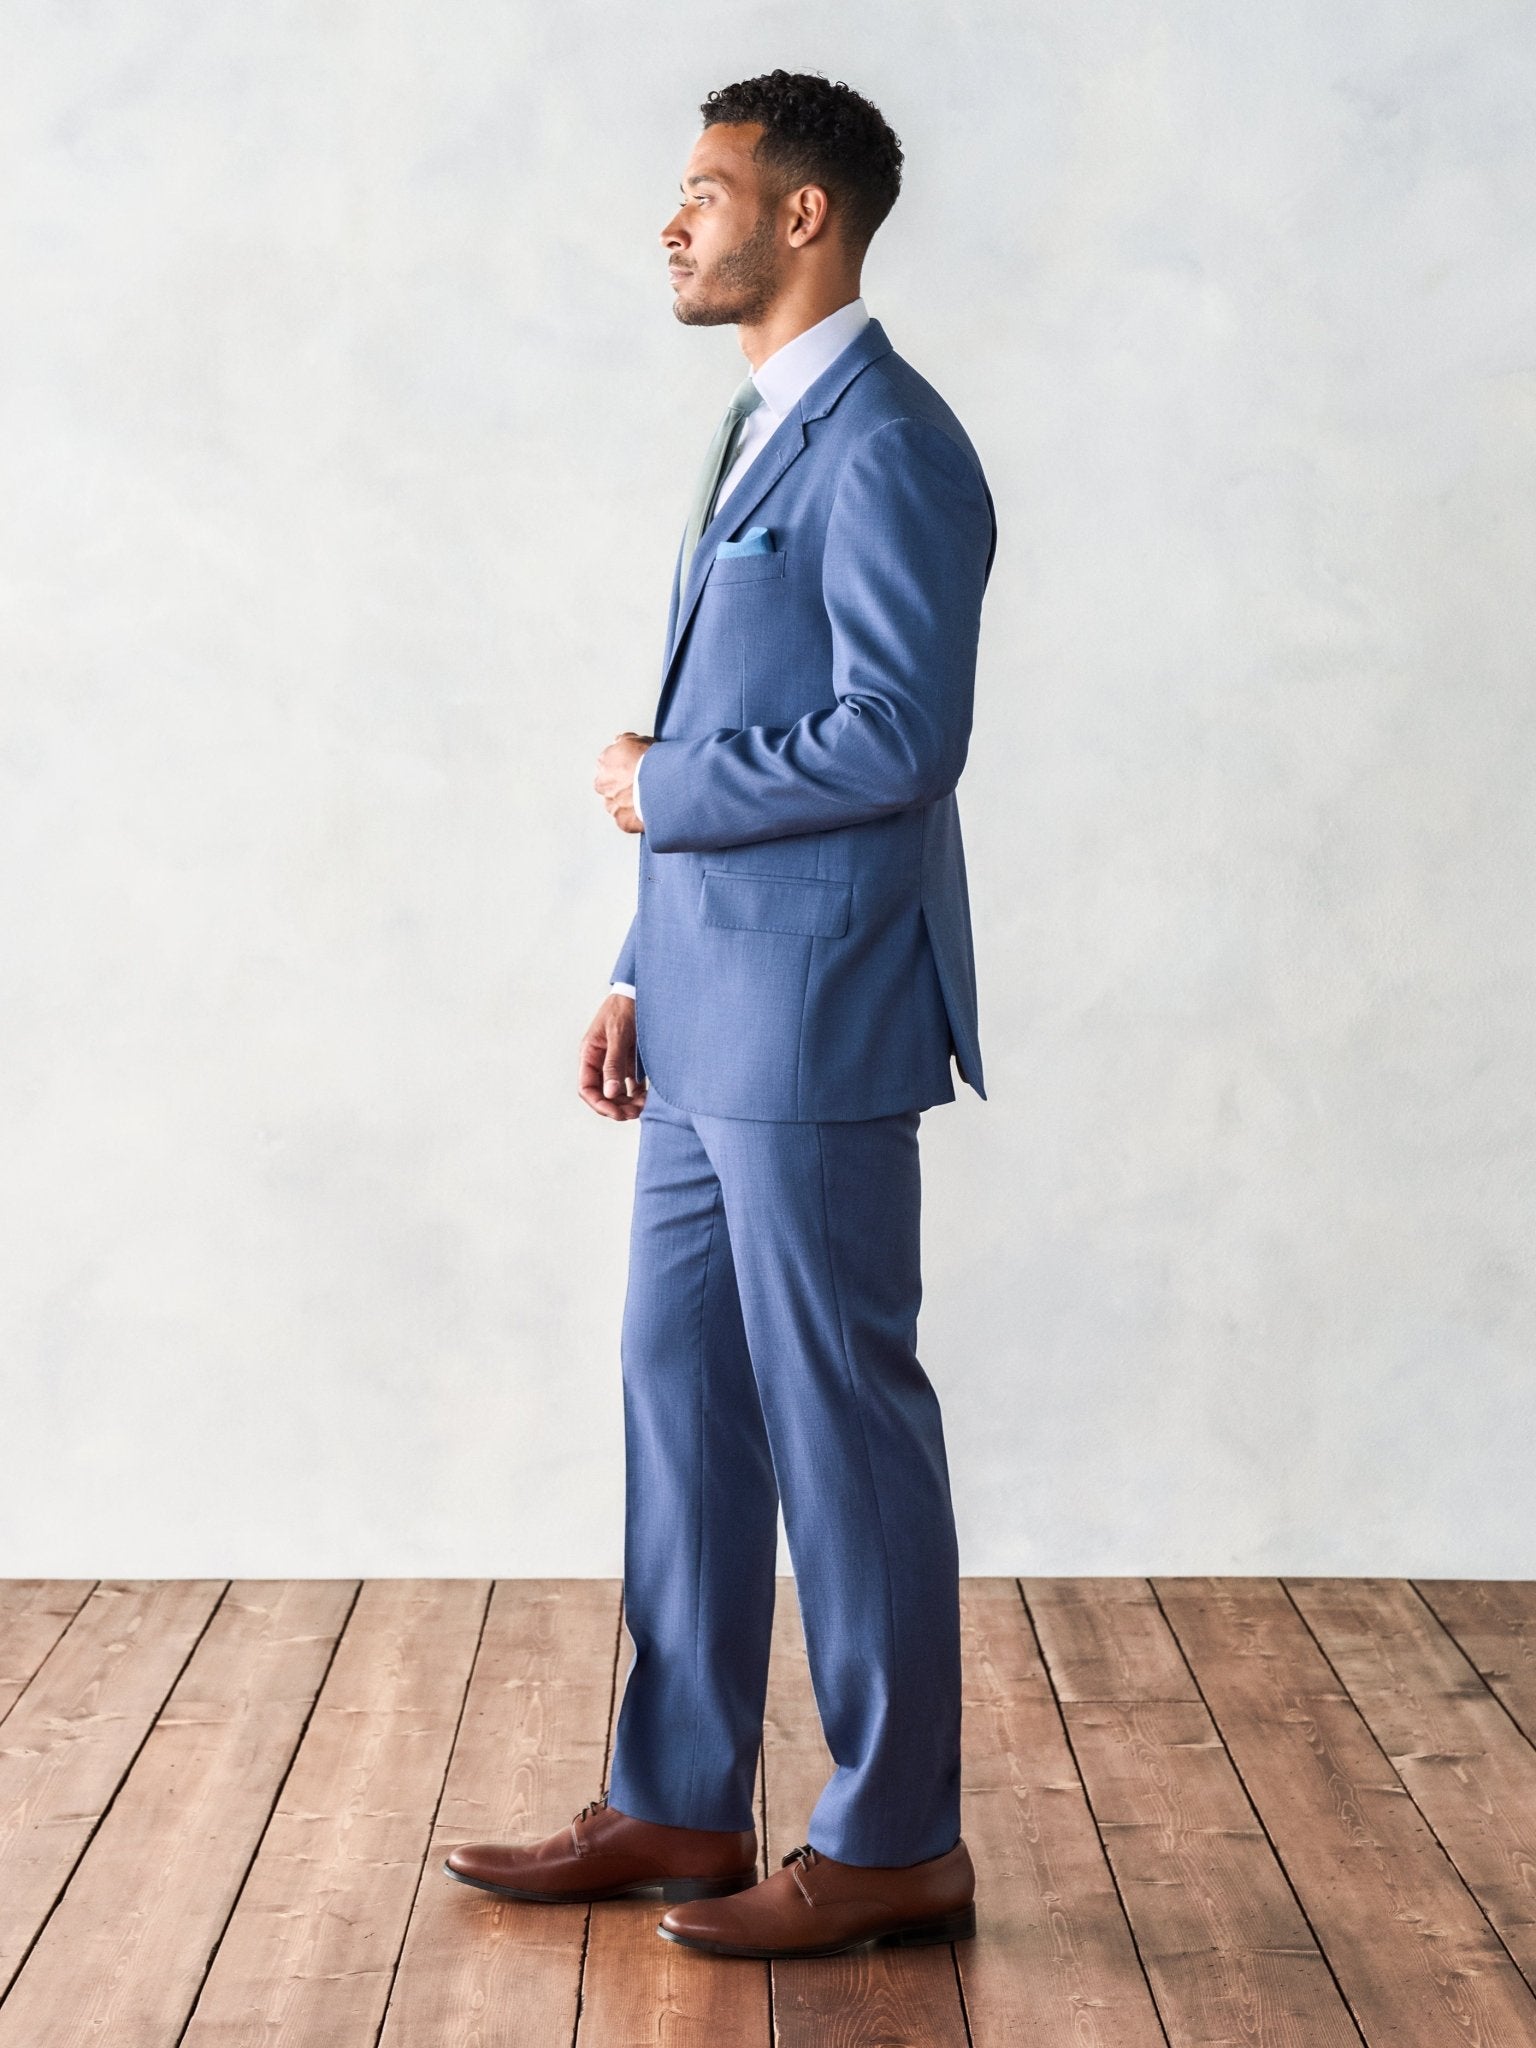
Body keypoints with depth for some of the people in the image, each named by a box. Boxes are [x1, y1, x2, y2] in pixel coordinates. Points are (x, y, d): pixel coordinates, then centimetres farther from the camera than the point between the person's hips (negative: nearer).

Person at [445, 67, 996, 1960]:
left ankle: (893, 1843, 11)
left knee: (839, 1417, -1)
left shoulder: (886, 446, -13)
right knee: (682, 1398, 13)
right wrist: (642, 975, 16)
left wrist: (658, 788, -11)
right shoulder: (761, 435, 18)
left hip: (814, 1027, -10)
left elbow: (897, 737, -23)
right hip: (710, 1023, 10)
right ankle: (676, 1809, 24)